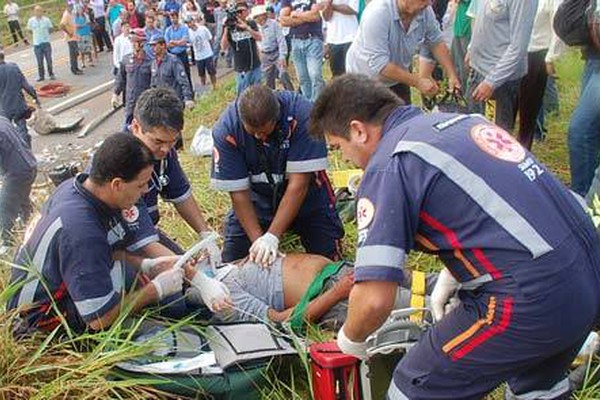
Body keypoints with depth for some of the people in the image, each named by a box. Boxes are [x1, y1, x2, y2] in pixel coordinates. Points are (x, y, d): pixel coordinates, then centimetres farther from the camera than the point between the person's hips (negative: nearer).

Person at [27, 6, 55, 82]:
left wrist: (45, 34, 3)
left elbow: (50, 29, 8)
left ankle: (51, 74, 18)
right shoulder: (31, 20, -2)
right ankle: (41, 75, 14)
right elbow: (30, 30, 10)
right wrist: (36, 35, 6)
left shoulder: (46, 20, -4)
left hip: (46, 42, -1)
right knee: (39, 61, 5)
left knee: (49, 60, 4)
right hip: (37, 43, 1)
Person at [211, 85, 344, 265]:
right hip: (259, 195, 2)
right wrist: (258, 240, -26)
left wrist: (272, 236, -33)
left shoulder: (301, 114, -31)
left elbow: (298, 184, -30)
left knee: (328, 257, -7)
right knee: (232, 261, -3)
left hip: (305, 194, -1)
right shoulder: (226, 130, -24)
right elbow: (238, 192, -19)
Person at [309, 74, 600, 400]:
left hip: (533, 296, -9)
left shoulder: (387, 168, -13)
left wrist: (350, 337, 2)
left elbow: (374, 299, -20)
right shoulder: (459, 119, 13)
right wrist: (450, 277, 26)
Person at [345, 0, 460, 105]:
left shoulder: (425, 11, -16)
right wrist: (417, 82, -32)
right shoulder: (377, 13, -32)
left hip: (397, 79, 5)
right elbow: (378, 64, -35)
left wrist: (452, 75, -10)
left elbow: (436, 42, 1)